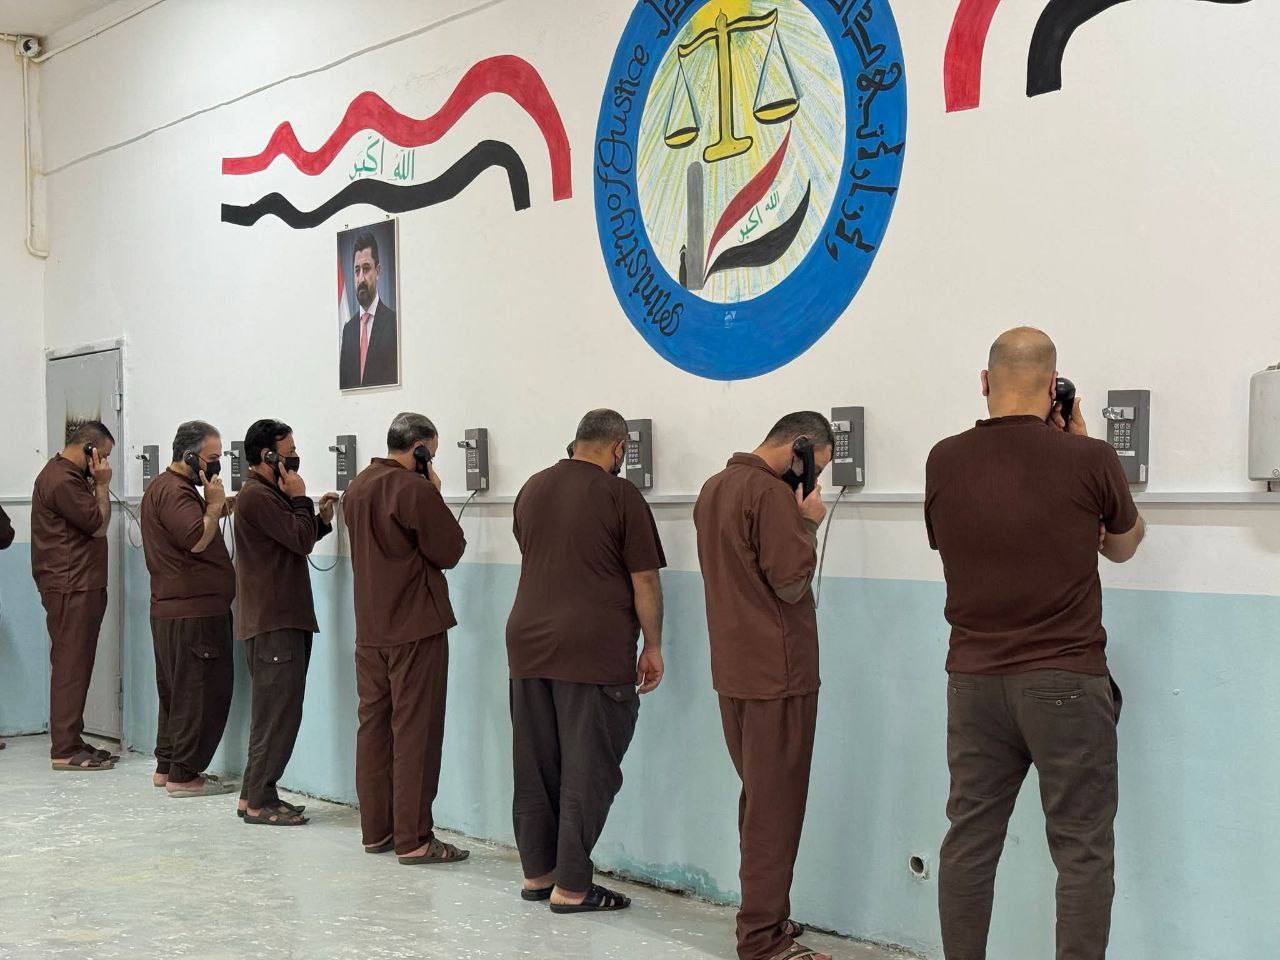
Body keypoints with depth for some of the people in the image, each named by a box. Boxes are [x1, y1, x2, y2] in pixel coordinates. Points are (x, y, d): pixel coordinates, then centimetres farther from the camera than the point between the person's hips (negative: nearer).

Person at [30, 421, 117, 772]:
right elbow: (99, 525, -15)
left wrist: (97, 485, 7)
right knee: (71, 665, -8)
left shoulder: (68, 475, 17)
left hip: (79, 586, 11)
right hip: (71, 588, -11)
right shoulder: (62, 480, -15)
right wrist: (102, 485, -8)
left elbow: (93, 522, 17)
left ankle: (70, 742, 18)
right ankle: (65, 750, -5)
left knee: (74, 665, 13)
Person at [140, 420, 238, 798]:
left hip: (171, 609, 11)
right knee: (201, 691, -6)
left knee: (176, 691, 17)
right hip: (193, 612, -11)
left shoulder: (166, 486, 19)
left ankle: (166, 767, 24)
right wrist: (215, 505, -13)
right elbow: (197, 539, -25)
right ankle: (183, 775, -3)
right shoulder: (174, 491, -15)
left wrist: (216, 508, 9)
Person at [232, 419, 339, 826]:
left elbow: (298, 540, 20)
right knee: (278, 711, -9)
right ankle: (258, 801, -5)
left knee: (274, 711, 13)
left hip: (284, 619, 11)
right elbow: (301, 540, -18)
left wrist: (321, 517, 8)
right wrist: (300, 498, -6)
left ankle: (256, 794, 18)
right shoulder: (257, 496, -14)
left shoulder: (267, 494, 19)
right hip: (272, 623, -11)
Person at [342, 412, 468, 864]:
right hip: (415, 628, -8)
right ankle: (412, 839, -2)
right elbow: (450, 551, -11)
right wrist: (435, 495, -2)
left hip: (369, 628, 8)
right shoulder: (416, 489, -15)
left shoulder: (357, 487, 11)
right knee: (415, 732, -4)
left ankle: (375, 830, 18)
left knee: (373, 725, 12)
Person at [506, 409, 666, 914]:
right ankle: (571, 887, 3)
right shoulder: (620, 496, -7)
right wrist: (652, 647, 2)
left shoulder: (532, 489, 10)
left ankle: (536, 872, 22)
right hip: (593, 650, -6)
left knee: (535, 764, 13)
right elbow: (645, 580, -7)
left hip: (527, 642, 6)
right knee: (587, 769, 1)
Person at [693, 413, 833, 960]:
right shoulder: (771, 492, -17)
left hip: (733, 671, 9)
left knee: (757, 799, 18)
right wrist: (808, 523, -5)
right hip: (777, 673, -9)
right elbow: (791, 582, -18)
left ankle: (762, 916, 26)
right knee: (776, 807, -4)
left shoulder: (713, 489, 13)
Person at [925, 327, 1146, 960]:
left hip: (974, 679, 4)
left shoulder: (944, 462, -1)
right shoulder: (1087, 459, -9)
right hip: (1066, 681, -3)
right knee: (1082, 849, 4)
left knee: (969, 842, 12)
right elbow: (1123, 546, 10)